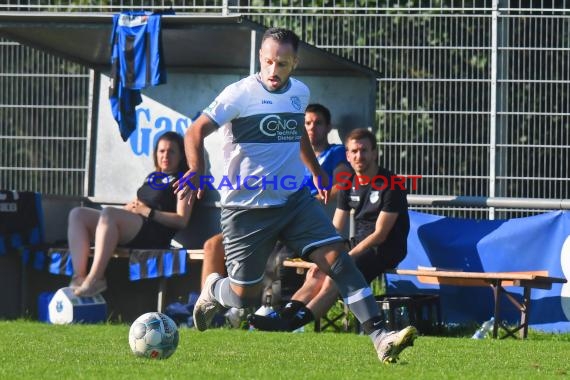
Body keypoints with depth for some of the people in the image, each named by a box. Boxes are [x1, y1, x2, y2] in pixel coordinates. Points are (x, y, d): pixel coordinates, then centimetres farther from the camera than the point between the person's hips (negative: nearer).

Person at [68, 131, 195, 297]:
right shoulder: (153, 177, 31)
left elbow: (182, 220, -5)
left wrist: (147, 212, -10)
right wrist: (132, 206, 10)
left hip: (155, 233, -8)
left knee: (108, 213, -35)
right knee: (78, 214, -10)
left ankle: (94, 279, -43)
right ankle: (79, 277, -29)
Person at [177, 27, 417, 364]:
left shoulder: (300, 93, 6)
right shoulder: (240, 94, -12)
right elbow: (196, 132, -15)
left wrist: (317, 171, 29)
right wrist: (196, 171, -32)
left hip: (294, 198, 4)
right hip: (247, 207, -4)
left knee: (336, 256, -15)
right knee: (245, 296, 1)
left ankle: (380, 337, -21)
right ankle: (213, 291, 39)